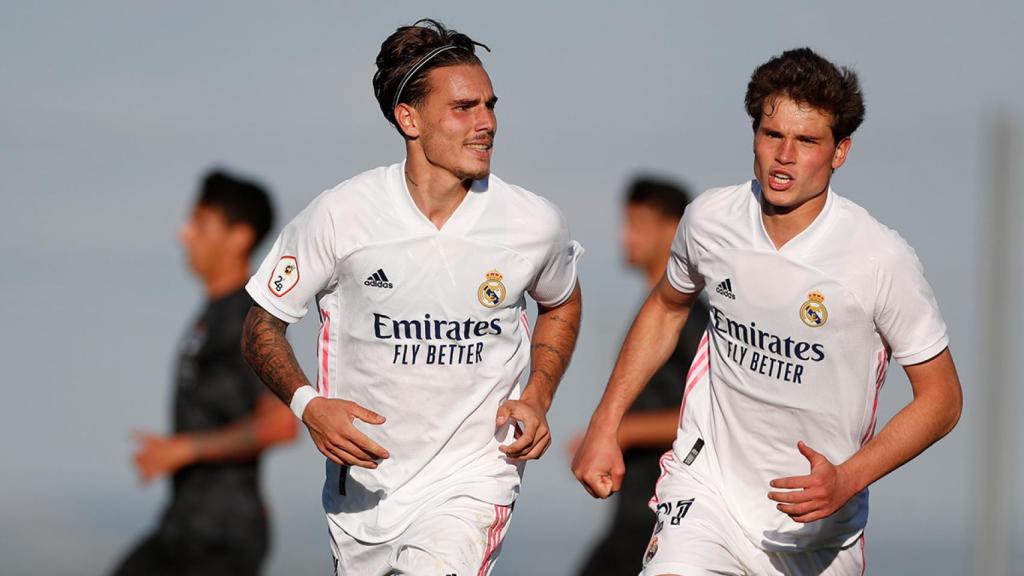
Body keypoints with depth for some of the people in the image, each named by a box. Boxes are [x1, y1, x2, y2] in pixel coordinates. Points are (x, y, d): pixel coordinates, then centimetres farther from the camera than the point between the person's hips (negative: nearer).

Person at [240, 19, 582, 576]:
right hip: (363, 483, 1)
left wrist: (537, 397, 2)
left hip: (472, 481, -1)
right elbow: (262, 325, 0)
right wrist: (308, 403, -17)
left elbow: (560, 304, 17)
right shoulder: (341, 215, -11)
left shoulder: (534, 223, -6)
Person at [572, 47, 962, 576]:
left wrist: (847, 480, -21)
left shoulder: (882, 259, -16)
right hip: (707, 484, 1)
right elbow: (667, 306, 17)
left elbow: (941, 397, -8)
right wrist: (604, 426, 12)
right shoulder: (709, 218, -5)